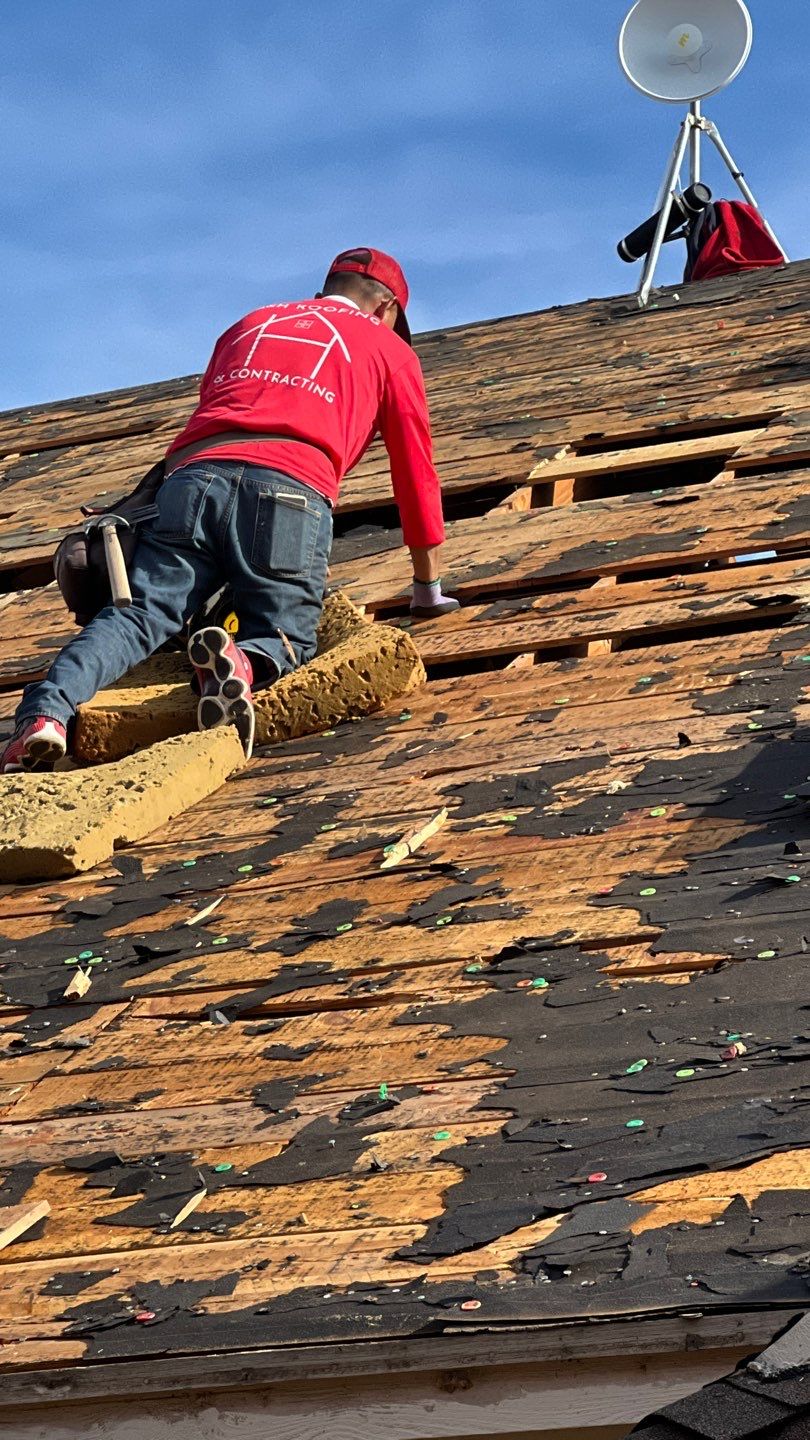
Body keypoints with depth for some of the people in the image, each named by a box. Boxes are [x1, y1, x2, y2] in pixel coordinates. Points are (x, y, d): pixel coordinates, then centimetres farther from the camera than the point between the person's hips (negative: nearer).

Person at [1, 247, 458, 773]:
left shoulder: (248, 326, 37)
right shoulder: (389, 349, 27)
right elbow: (416, 471, 27)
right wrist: (429, 587, 34)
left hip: (195, 475, 3)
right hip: (289, 488, -3)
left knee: (139, 615, -2)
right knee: (287, 637, 5)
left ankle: (47, 712, -28)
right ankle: (243, 663, -30)